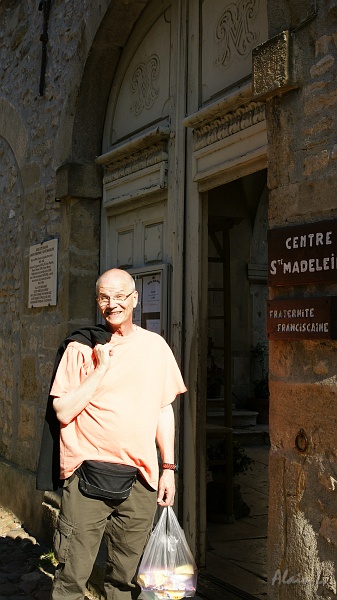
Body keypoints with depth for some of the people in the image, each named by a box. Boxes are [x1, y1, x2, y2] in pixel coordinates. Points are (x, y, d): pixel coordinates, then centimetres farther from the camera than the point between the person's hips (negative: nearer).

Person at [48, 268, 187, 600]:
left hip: (140, 479, 3)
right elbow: (63, 412, -7)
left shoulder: (154, 345, 8)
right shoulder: (81, 348, 0)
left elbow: (163, 409, 13)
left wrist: (168, 467, 9)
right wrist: (101, 369, -12)